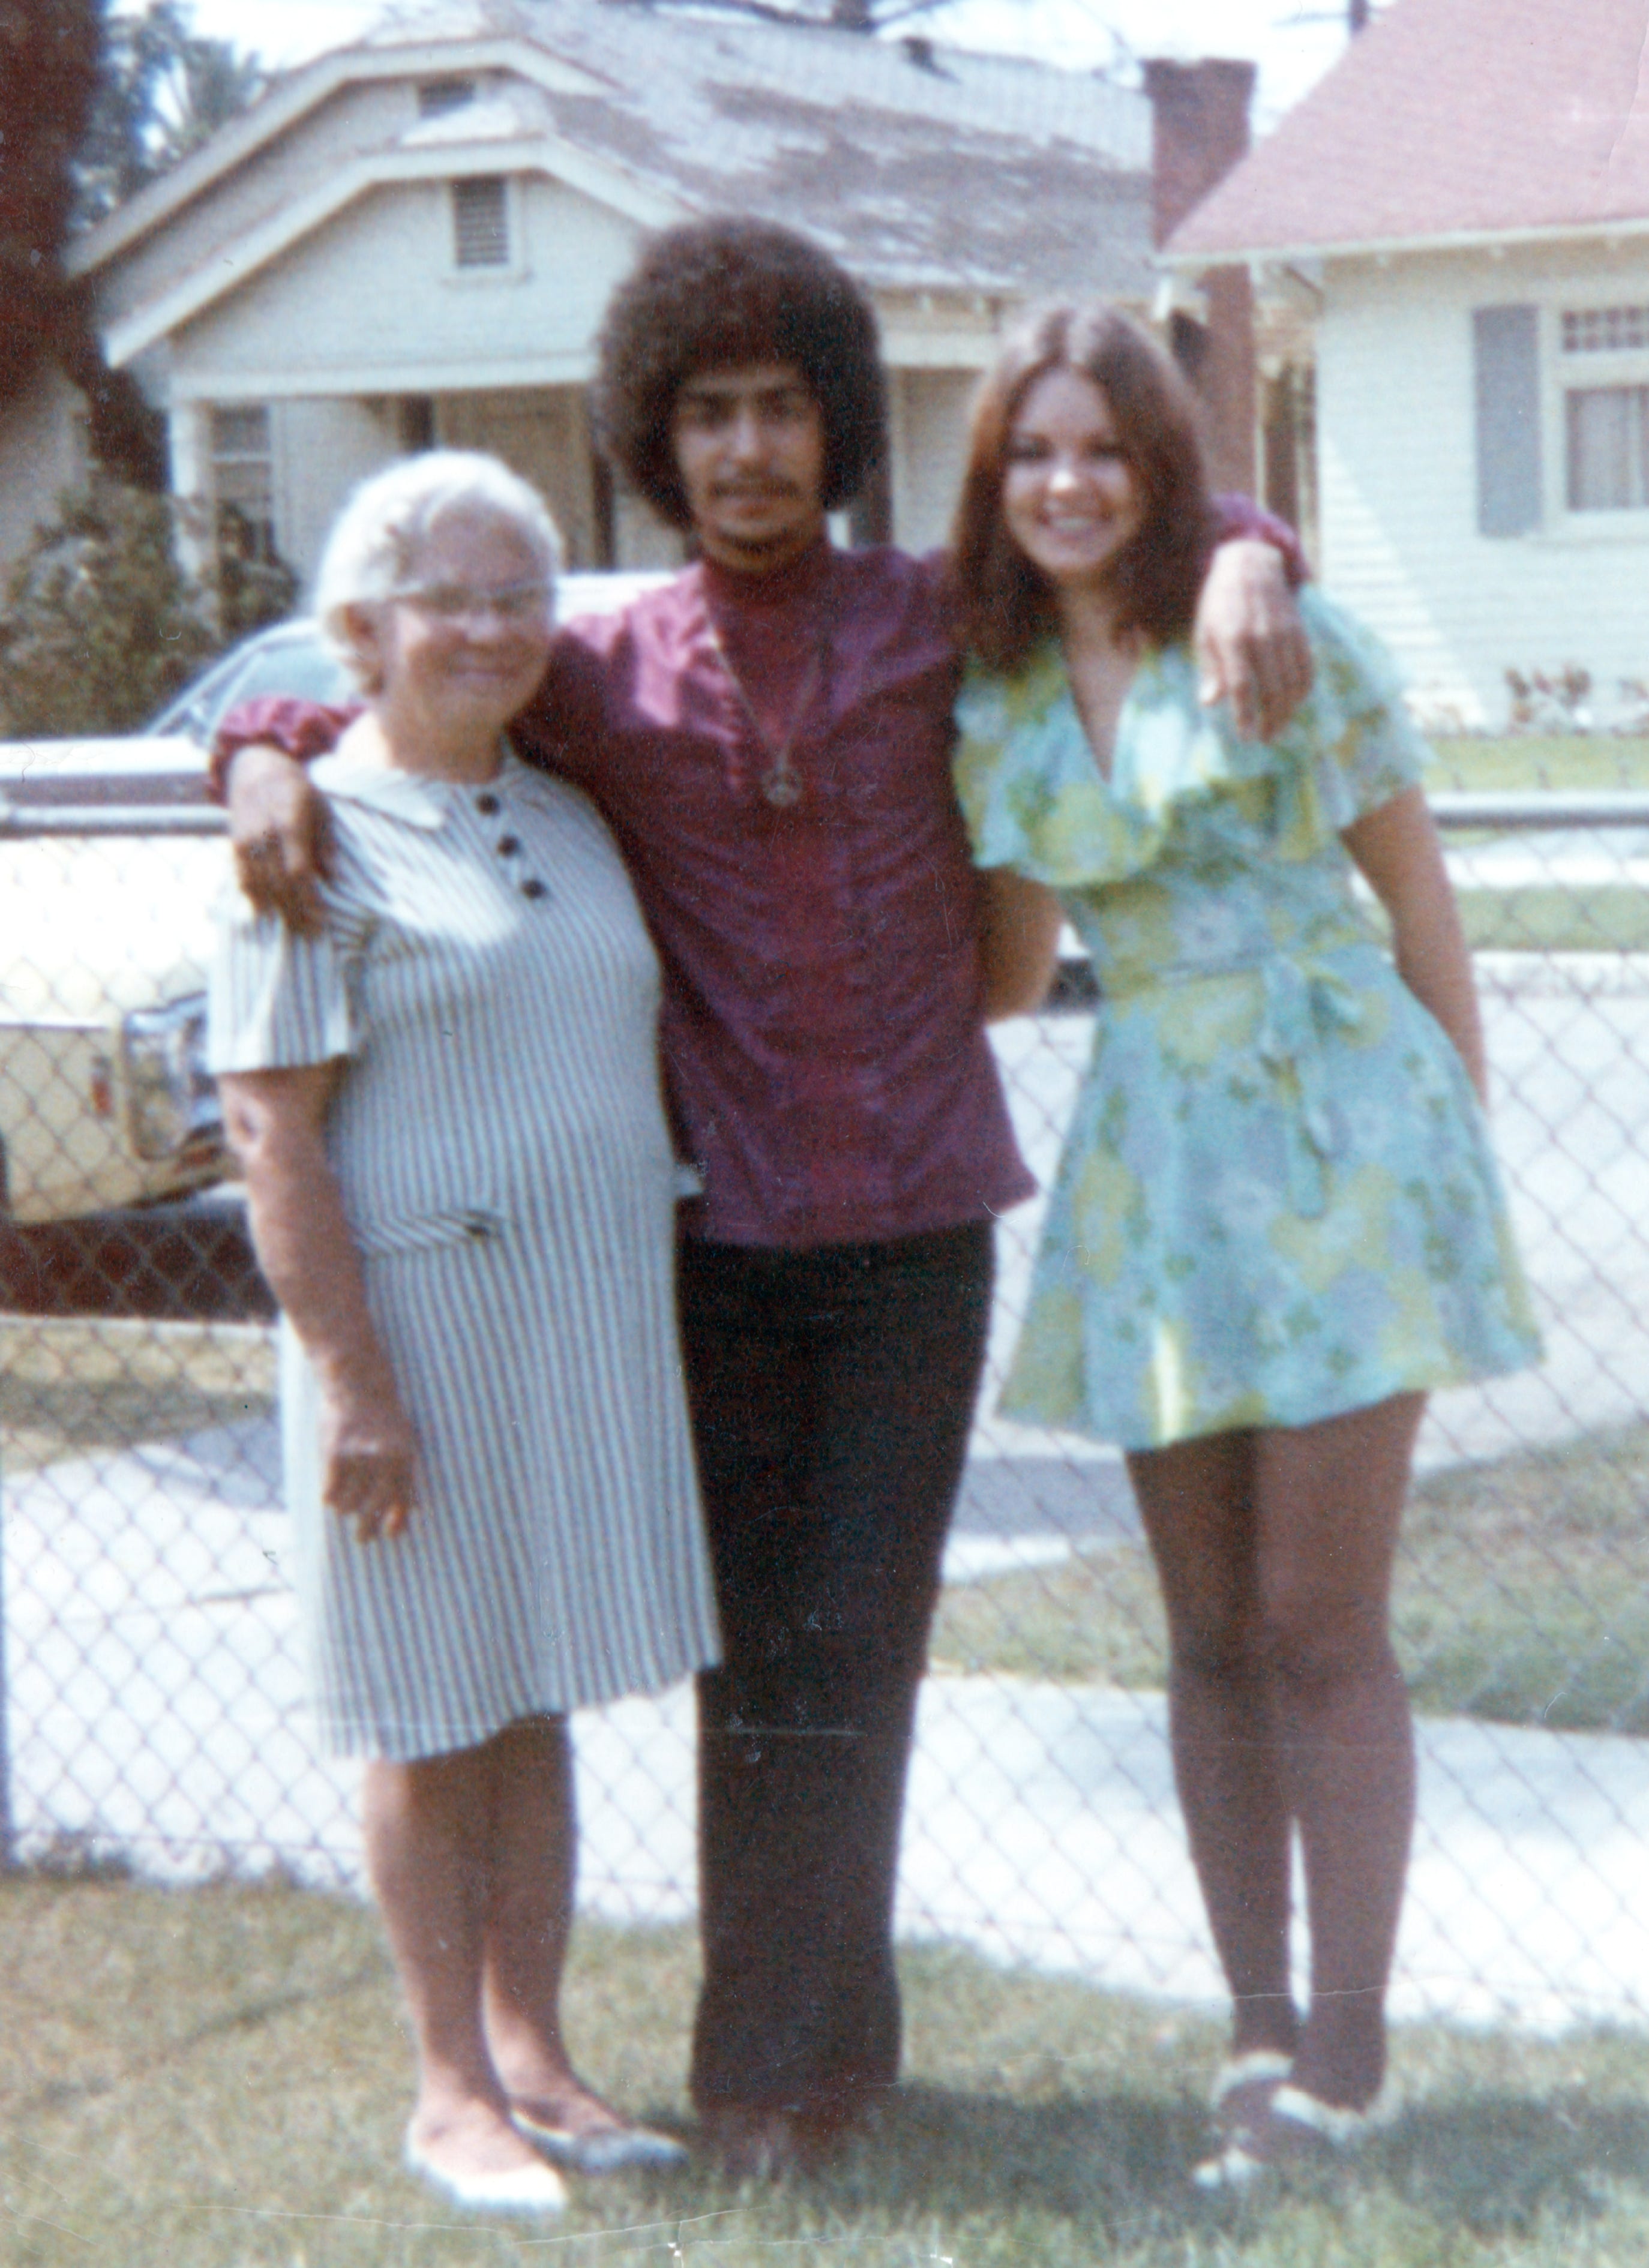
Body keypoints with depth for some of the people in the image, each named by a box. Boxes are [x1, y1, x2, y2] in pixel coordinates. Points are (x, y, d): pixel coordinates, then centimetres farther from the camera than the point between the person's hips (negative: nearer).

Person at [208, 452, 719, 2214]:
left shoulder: (571, 822, 13)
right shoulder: (325, 841, -8)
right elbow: (273, 1136, -12)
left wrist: (652, 1309, 16)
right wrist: (354, 1381, -17)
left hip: (593, 1324, 6)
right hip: (424, 1321, -6)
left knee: (540, 1709, 12)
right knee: (438, 1722, 3)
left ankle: (532, 2052, 22)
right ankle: (452, 2091, 13)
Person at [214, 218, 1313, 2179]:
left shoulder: (940, 619, 3)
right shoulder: (607, 675, 2)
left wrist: (1244, 570, -6)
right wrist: (267, 751, -8)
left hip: (919, 1229, 0)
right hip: (724, 1242, 0)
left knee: (858, 1658, 0)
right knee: (754, 1664, 5)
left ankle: (792, 2054, 13)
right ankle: (791, 2052, 19)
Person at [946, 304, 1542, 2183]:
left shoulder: (1287, 645, -5)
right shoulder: (988, 705, 7)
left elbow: (1415, 896, 0)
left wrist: (1456, 1145, 2)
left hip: (1334, 1130, -4)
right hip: (1149, 1159, 4)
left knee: (1319, 1624, -4)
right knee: (1210, 1630, 8)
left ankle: (1346, 2045, 7)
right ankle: (1256, 2023, 19)